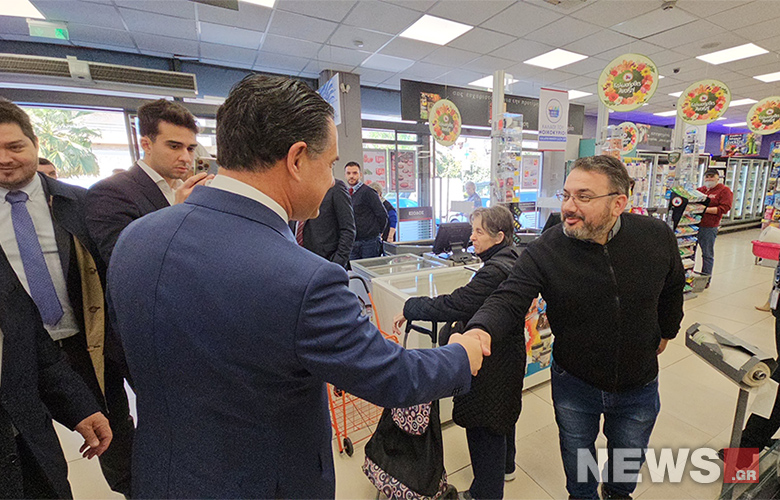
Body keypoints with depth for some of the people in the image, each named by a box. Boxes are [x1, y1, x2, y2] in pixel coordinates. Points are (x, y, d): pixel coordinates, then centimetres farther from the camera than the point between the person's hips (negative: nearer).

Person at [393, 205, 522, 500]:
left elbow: (454, 305, -32)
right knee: (502, 412, 29)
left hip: (491, 362, -10)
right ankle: (504, 467, 54)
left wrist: (410, 309, -23)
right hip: (507, 354, 11)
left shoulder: (495, 271, -29)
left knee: (483, 426, 9)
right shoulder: (510, 261, 3)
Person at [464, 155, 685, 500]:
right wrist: (480, 332, -53)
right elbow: (508, 300, -33)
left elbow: (672, 288, 5)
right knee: (576, 453, 23)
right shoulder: (544, 251, -24)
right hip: (574, 384, -2)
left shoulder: (657, 237, -15)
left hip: (639, 385, 3)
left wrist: (665, 332, 17)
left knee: (630, 454, 28)